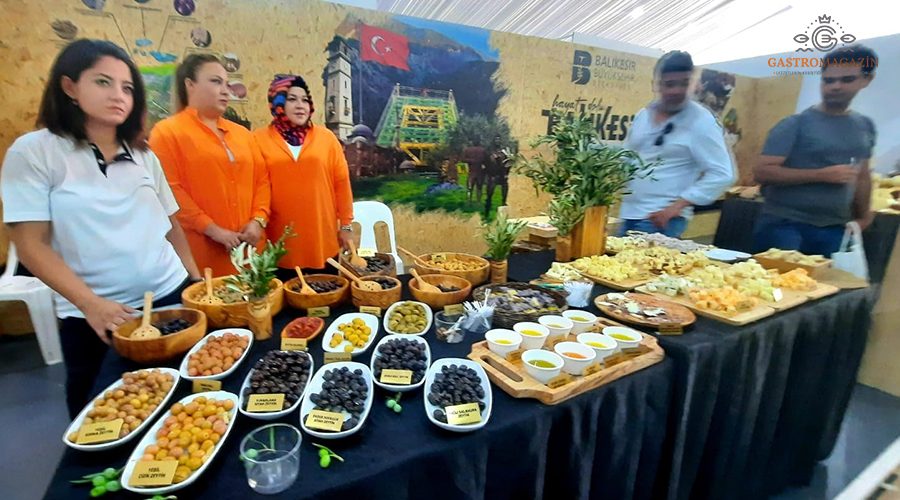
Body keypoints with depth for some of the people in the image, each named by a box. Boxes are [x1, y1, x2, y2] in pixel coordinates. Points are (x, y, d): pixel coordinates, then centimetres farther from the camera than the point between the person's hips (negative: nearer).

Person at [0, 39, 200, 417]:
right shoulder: (33, 152, -5)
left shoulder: (143, 155, 6)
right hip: (92, 317, -3)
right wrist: (91, 304, -19)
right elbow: (31, 245, -9)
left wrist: (195, 278, 4)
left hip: (170, 296, 3)